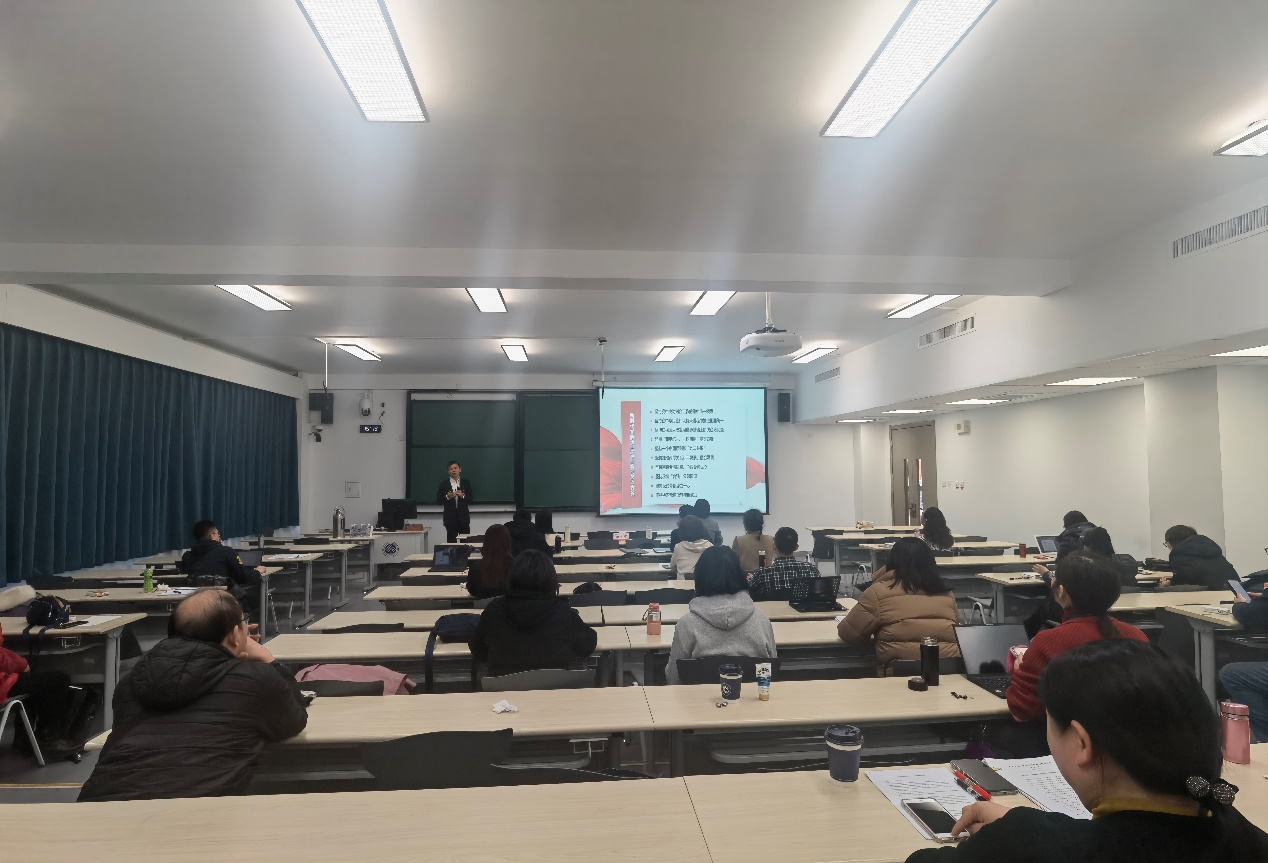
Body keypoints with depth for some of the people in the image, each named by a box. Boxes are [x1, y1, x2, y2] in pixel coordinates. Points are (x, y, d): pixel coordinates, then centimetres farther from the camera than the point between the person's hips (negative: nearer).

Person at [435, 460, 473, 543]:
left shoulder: (466, 483, 7)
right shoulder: (443, 484, 4)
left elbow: (471, 500, 5)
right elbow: (438, 501, 3)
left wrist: (463, 496, -13)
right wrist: (447, 497, -15)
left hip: (463, 517, 1)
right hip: (450, 517, -1)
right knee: (451, 541, -2)